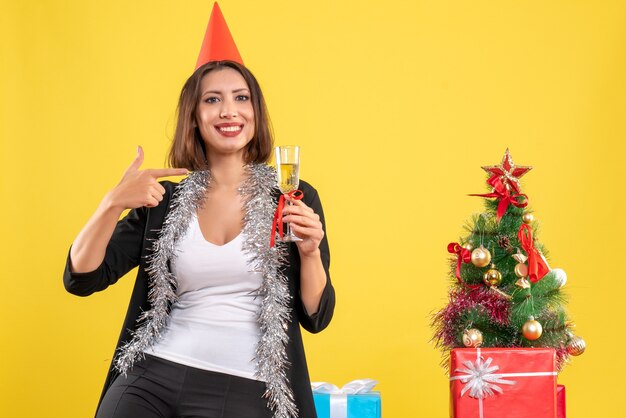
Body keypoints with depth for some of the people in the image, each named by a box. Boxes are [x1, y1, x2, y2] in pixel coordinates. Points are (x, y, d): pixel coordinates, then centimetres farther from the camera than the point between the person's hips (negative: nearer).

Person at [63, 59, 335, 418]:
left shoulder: (293, 198, 2)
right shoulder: (164, 202, 7)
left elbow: (316, 318, 4)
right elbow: (82, 279, 0)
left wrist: (310, 252, -15)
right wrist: (113, 203, -16)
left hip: (242, 389, -1)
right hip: (150, 379, 2)